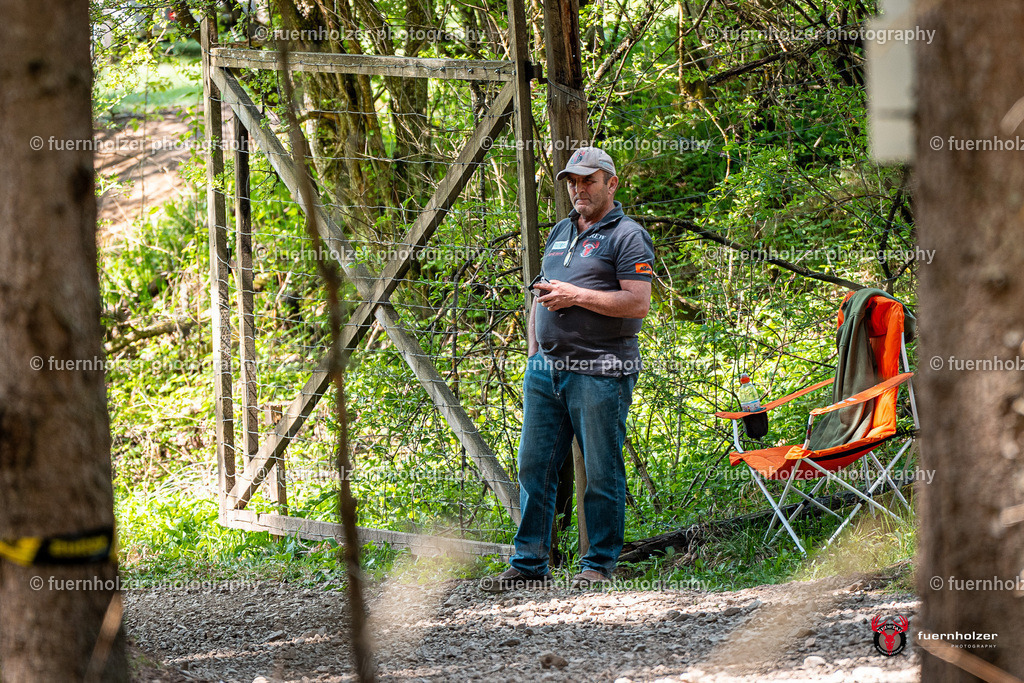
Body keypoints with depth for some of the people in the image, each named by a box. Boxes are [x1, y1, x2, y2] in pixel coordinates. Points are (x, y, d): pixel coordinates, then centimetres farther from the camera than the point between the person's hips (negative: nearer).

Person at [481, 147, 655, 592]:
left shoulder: (627, 237, -5)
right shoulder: (560, 233, 19)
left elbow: (639, 304, -14)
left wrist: (577, 296, -16)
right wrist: (533, 349, 16)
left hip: (599, 374, -7)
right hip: (547, 368, 7)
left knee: (601, 472, -1)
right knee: (534, 466, 6)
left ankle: (600, 564, 7)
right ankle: (528, 564, 10)